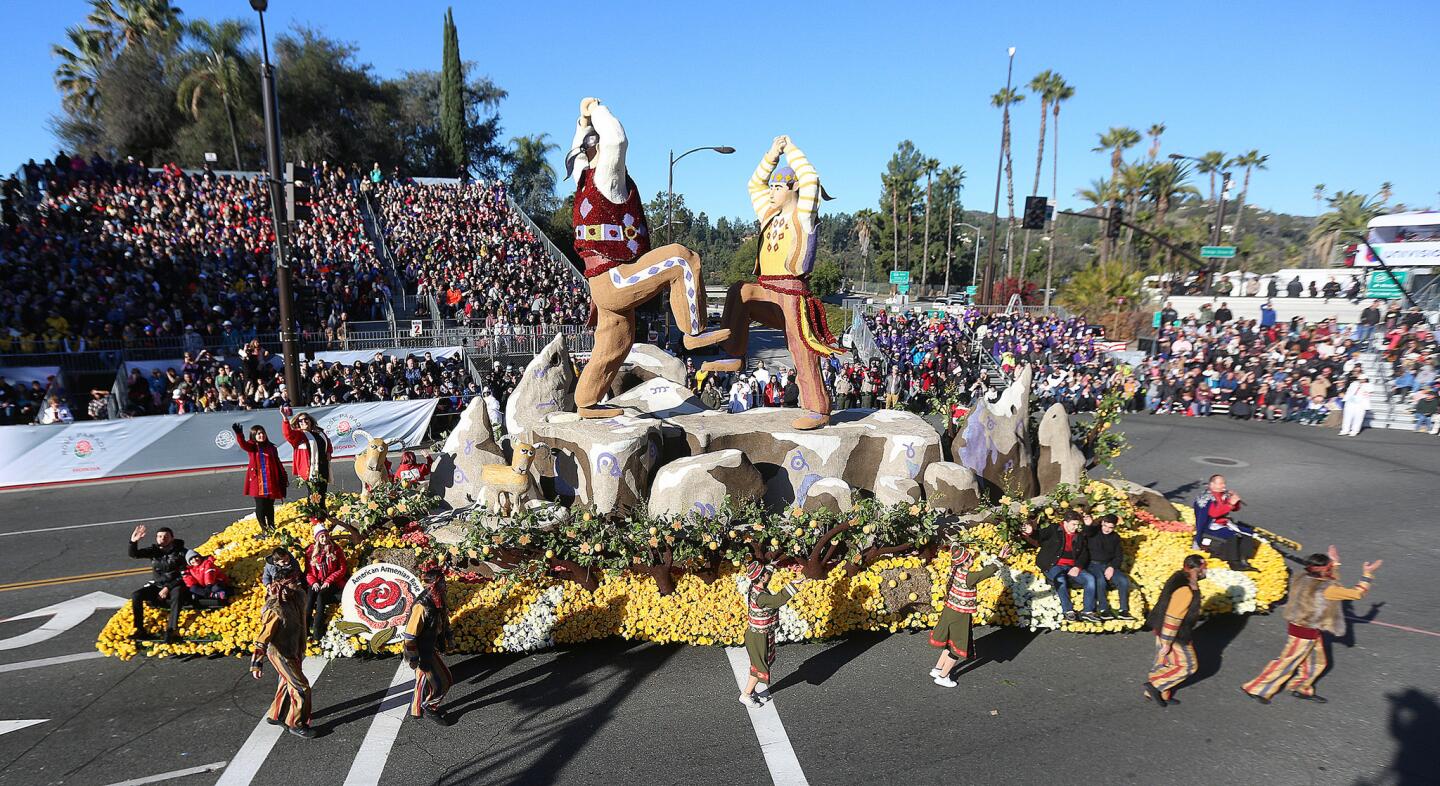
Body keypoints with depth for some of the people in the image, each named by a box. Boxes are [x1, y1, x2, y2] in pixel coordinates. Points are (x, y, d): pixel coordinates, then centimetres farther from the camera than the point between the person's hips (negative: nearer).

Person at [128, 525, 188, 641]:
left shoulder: (180, 552, -7)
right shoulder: (153, 550, 5)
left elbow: (184, 575, -10)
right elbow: (134, 555, -9)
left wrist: (168, 587, -18)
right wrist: (133, 542, -28)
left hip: (174, 585, -5)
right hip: (156, 585, 5)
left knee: (177, 594, -37)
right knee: (136, 595, -19)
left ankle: (170, 630, -39)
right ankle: (140, 630, -13)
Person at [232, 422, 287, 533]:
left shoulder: (271, 448, 9)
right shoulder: (251, 447, 2)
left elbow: (278, 464, 12)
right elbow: (243, 444, -23)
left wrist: (284, 477, 9)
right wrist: (239, 434, -43)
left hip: (271, 482, 2)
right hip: (257, 482, -2)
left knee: (270, 505, 10)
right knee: (260, 506, 0)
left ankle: (271, 525, 26)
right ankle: (263, 528, 15)